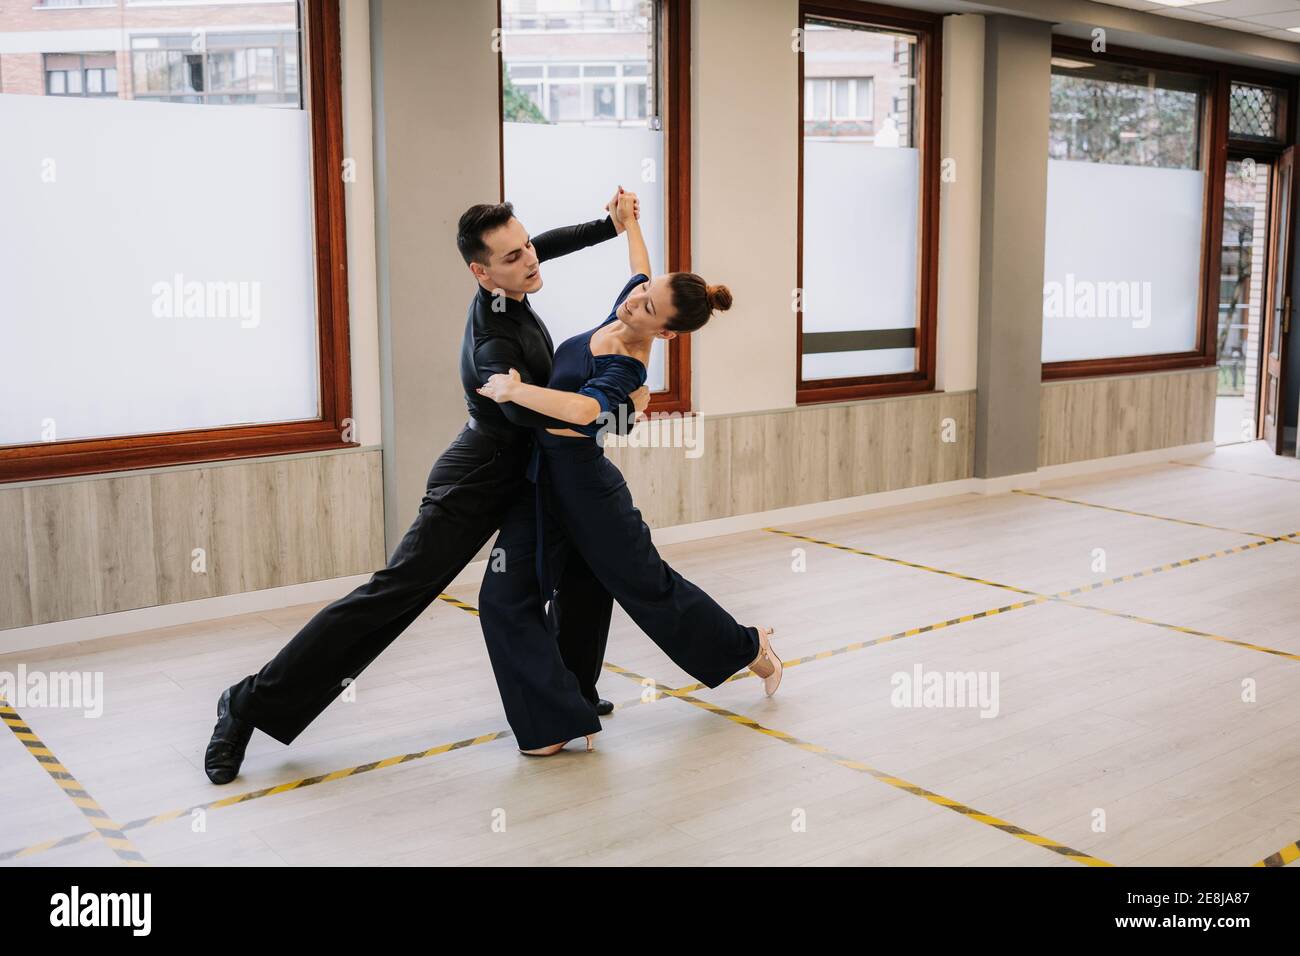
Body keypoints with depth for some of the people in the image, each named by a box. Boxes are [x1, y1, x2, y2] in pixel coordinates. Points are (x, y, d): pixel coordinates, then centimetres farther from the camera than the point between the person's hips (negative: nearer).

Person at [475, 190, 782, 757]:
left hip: (582, 480, -8)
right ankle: (558, 724, 4)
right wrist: (628, 221, 32)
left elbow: (583, 409, -45)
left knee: (648, 583, 9)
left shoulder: (627, 368, -24)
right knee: (505, 598, -2)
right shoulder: (622, 313, -1)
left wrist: (514, 390, -38)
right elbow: (639, 264, 22)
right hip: (540, 477, 8)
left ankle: (750, 647, 35)